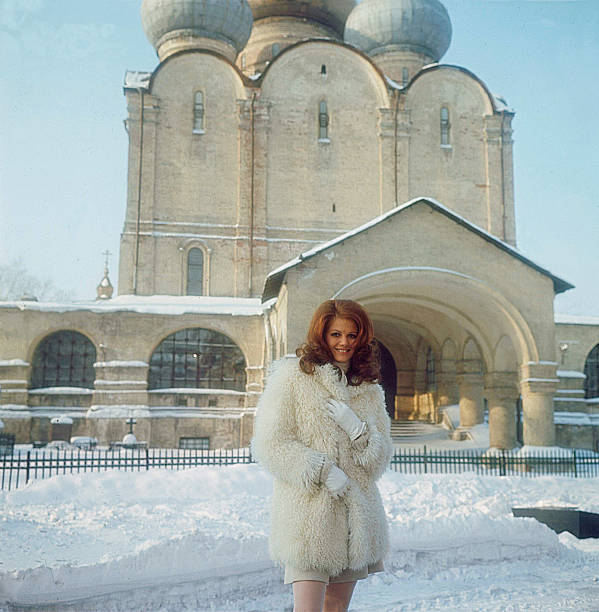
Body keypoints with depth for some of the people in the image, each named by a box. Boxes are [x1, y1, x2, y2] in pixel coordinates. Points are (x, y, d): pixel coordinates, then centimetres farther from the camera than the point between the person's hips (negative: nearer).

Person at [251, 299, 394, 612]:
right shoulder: (292, 375, -1)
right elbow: (269, 443, -7)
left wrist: (357, 429, -7)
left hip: (355, 513, 5)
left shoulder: (369, 390, 15)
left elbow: (380, 459, 12)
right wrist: (322, 470, -14)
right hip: (307, 512, -5)